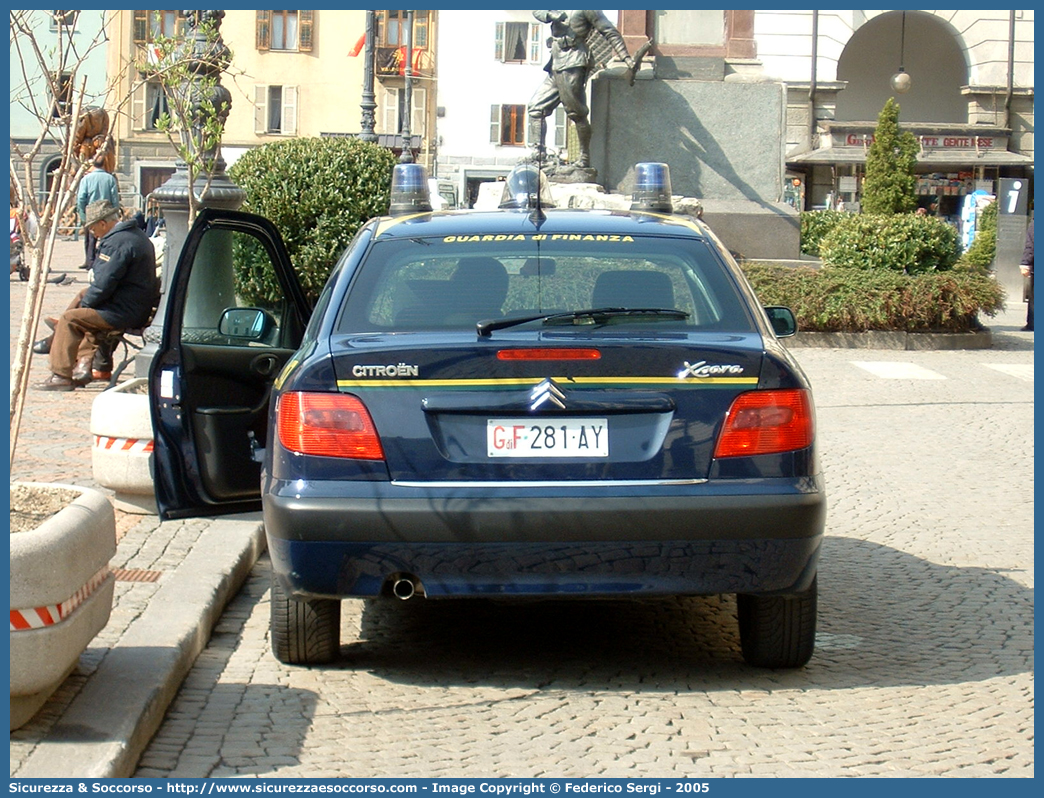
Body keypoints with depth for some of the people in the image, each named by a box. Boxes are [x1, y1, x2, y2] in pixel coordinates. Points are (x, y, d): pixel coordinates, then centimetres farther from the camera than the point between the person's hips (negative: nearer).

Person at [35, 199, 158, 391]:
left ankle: (61, 375, -6)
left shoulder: (117, 242, -20)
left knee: (69, 319, -9)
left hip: (123, 313, -11)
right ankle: (85, 361, 26)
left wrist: (83, 303, -6)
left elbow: (103, 284, -22)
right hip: (141, 309, 11)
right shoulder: (137, 235, 13)